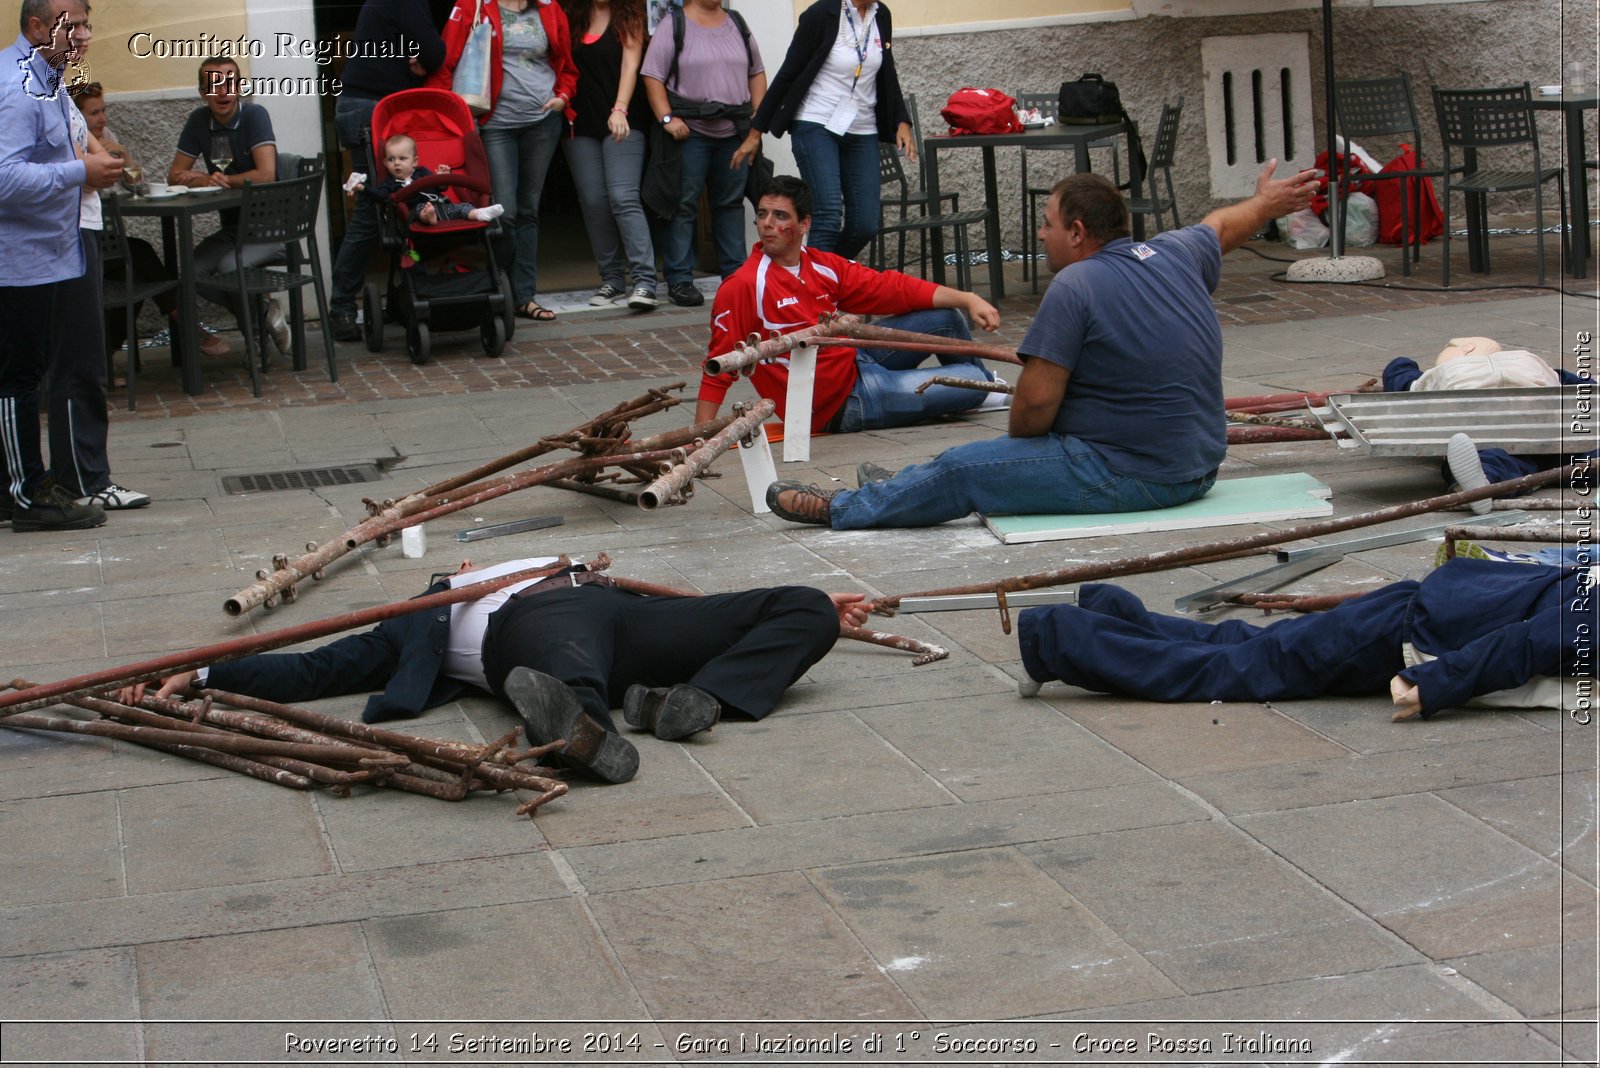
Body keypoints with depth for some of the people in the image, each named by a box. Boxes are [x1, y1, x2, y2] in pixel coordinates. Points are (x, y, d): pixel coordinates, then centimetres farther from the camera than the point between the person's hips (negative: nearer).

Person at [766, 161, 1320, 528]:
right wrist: (1265, 202, 50)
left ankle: (841, 508, 20)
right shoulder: (1174, 254, 5)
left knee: (960, 470, 4)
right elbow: (1222, 225, 29)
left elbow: (1036, 403, -19)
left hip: (1128, 474, -9)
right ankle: (901, 487, 41)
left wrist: (1020, 440, 2)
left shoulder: (1076, 285, -18)